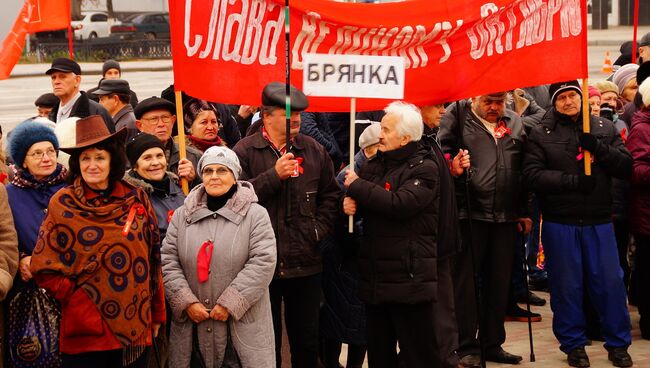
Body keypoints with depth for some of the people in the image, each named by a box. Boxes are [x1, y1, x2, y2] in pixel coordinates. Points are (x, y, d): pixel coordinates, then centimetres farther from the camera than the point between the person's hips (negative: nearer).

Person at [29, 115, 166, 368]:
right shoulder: (63, 204, -3)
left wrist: (156, 314, 9)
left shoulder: (136, 199, 4)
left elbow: (152, 261, 9)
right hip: (86, 332, -3)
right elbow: (45, 269, -4)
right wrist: (83, 310, -10)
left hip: (136, 329, 3)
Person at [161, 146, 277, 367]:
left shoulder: (255, 214, -2)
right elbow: (168, 261, 4)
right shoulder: (182, 215, 9)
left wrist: (229, 303, -15)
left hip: (243, 323, -3)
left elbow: (263, 262, -10)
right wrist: (187, 302, -8)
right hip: (192, 323, 3)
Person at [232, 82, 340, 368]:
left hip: (306, 263, 3)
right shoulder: (245, 151, -4)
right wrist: (274, 175, -20)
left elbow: (330, 194, 17)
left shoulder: (313, 150, 8)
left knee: (307, 342, 13)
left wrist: (320, 229, 5)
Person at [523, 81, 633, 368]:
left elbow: (626, 167, 1)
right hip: (559, 223, -1)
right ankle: (573, 345, 21)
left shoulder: (605, 129, 7)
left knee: (610, 283, 4)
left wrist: (598, 148, -15)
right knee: (566, 286, 7)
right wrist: (572, 180, -20)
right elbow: (533, 174, -11)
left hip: (599, 222, 2)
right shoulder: (541, 134, 0)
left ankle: (618, 344, 18)